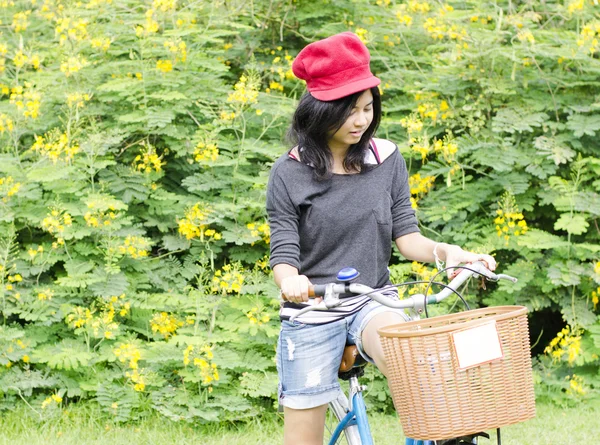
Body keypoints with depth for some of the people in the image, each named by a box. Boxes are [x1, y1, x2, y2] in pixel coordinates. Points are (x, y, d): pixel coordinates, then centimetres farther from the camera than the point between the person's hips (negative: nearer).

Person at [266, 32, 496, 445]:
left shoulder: (386, 159, 1)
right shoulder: (289, 174, -7)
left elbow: (406, 235, 0)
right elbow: (284, 254, -9)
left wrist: (446, 252, -20)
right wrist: (290, 281, -33)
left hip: (373, 303, 1)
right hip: (312, 315, -1)